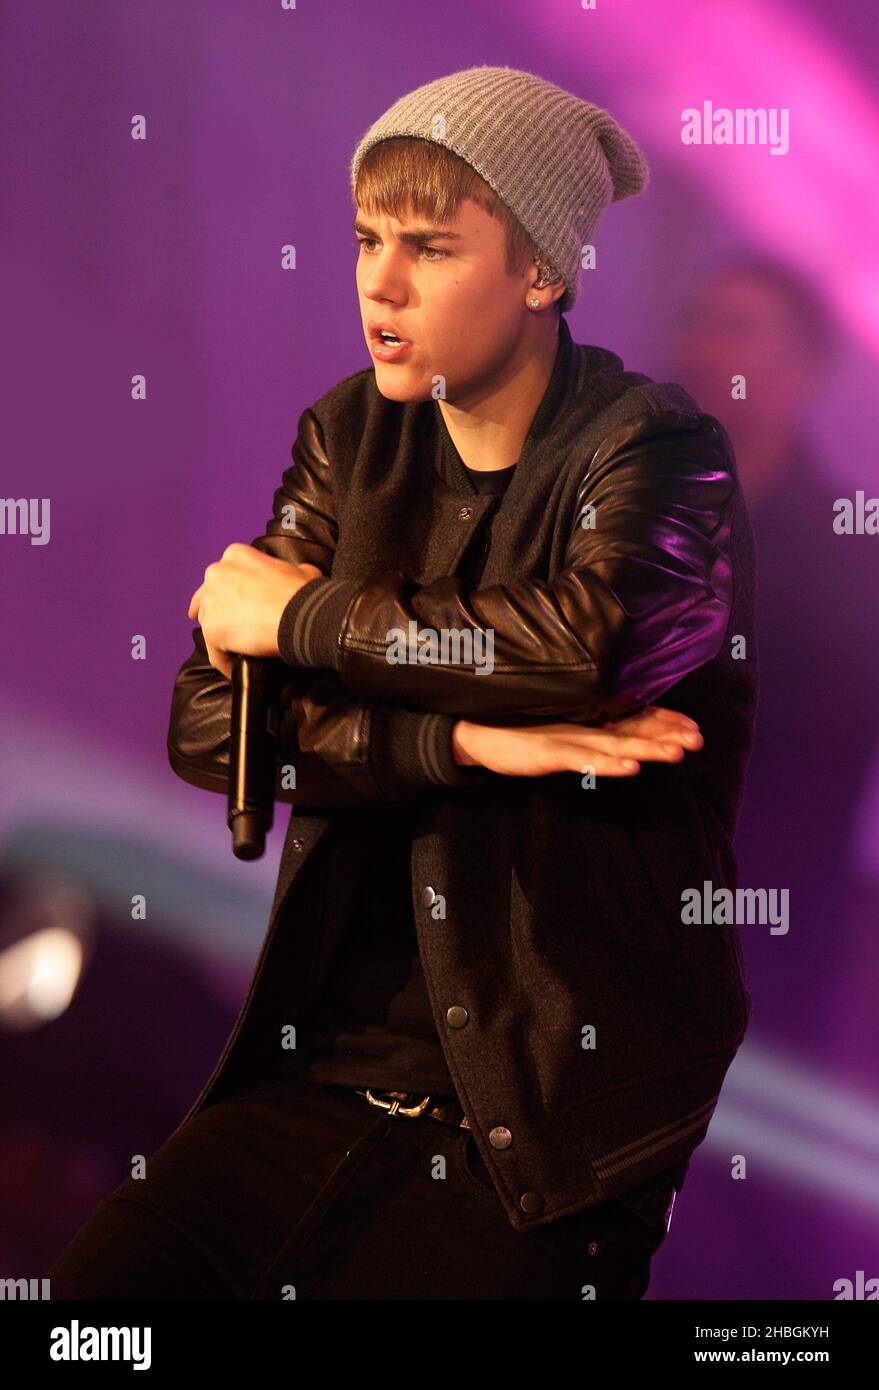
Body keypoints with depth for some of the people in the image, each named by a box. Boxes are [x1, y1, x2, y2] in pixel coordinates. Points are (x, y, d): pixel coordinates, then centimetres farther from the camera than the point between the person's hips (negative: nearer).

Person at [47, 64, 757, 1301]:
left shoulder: (656, 449, -6)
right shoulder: (353, 434, 8)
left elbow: (596, 636, -30)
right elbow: (206, 724, -2)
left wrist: (302, 615, -15)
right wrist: (462, 741, -18)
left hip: (545, 1120, -4)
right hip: (326, 1078, 4)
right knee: (86, 1293, -10)